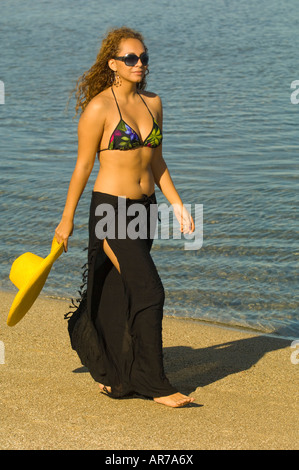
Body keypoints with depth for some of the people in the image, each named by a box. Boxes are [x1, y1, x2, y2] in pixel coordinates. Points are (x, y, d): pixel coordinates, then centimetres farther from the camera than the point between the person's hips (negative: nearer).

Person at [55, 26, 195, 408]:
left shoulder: (152, 104, 9)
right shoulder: (99, 107, -11)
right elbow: (83, 166, -6)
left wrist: (177, 204, 10)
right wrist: (67, 219, -1)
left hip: (145, 207, 7)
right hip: (110, 208, -7)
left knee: (119, 297, 13)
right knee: (149, 291, -11)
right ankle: (153, 383, -1)